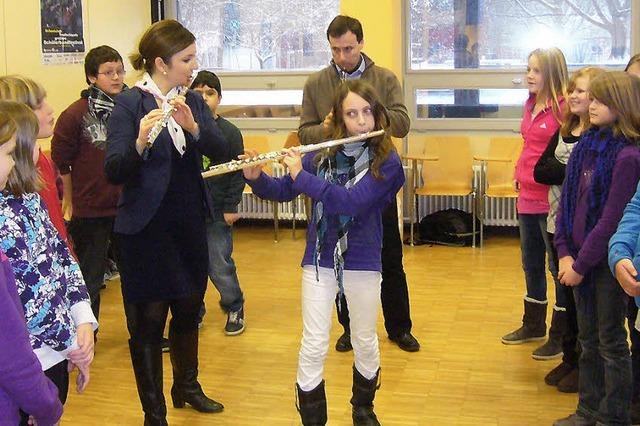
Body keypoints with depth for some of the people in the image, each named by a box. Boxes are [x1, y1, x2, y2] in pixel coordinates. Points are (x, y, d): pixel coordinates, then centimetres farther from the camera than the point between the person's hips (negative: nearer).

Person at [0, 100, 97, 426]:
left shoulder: (28, 199, 4)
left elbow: (63, 258, 6)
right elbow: (32, 298, -23)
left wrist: (84, 322, -6)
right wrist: (73, 343, -9)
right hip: (31, 366, -8)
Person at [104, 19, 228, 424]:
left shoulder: (193, 101, 5)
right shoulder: (130, 103, -12)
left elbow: (221, 150, -8)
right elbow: (114, 172, -21)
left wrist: (193, 126, -26)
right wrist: (140, 142, -40)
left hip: (189, 224, 6)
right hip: (146, 228, -6)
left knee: (189, 309, 19)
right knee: (148, 320, 2)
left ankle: (187, 386, 40)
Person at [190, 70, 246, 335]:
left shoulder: (229, 132, -2)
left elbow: (238, 172, -1)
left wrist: (231, 207, -5)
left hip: (217, 211, -2)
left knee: (220, 266, 1)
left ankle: (234, 308, 23)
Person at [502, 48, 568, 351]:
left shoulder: (564, 107, -14)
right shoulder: (531, 105, 10)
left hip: (551, 200, -8)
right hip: (527, 198, 9)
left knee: (558, 267, 4)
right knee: (531, 265, 19)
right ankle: (533, 325, 35)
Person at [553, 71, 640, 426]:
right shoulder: (586, 145, 5)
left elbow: (611, 219, -19)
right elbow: (566, 201, 5)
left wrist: (581, 264, -15)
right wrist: (565, 253, -3)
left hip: (607, 262, -7)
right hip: (579, 258, 7)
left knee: (611, 342, 6)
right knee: (588, 339, 17)